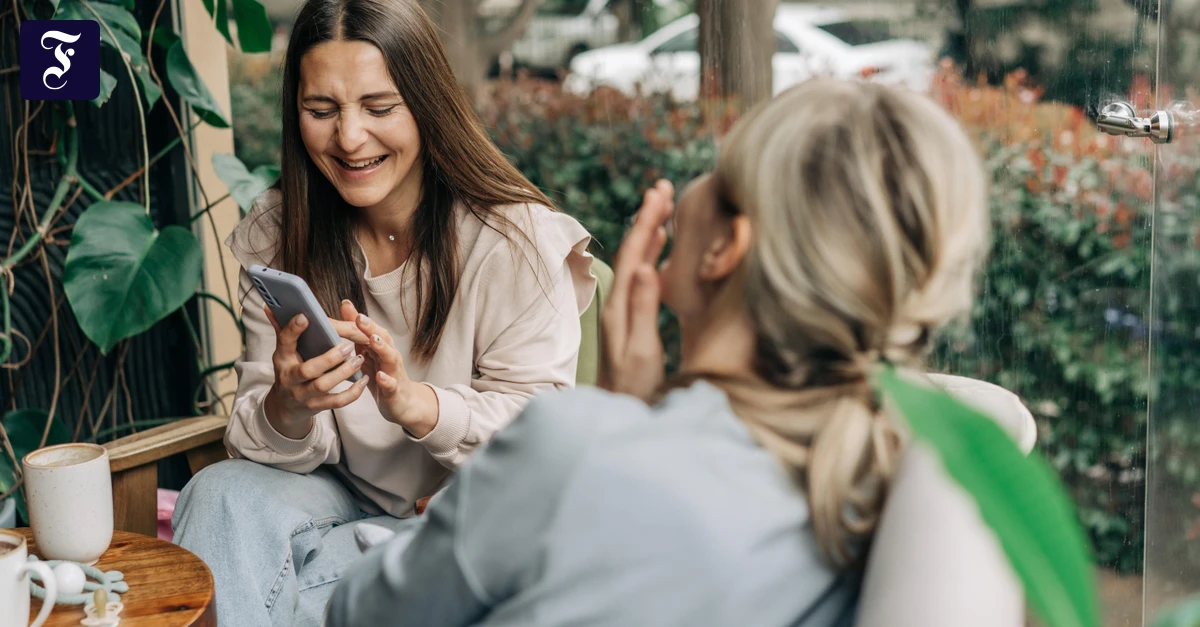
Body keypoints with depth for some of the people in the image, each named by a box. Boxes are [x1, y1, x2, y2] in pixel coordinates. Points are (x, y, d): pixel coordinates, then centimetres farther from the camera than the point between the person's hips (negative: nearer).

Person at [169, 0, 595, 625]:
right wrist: (288, 408, -31)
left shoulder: (515, 239, -16)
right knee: (223, 491, -27)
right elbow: (259, 447, -5)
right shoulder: (275, 236, -3)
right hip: (349, 497, 4)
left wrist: (415, 404, -35)